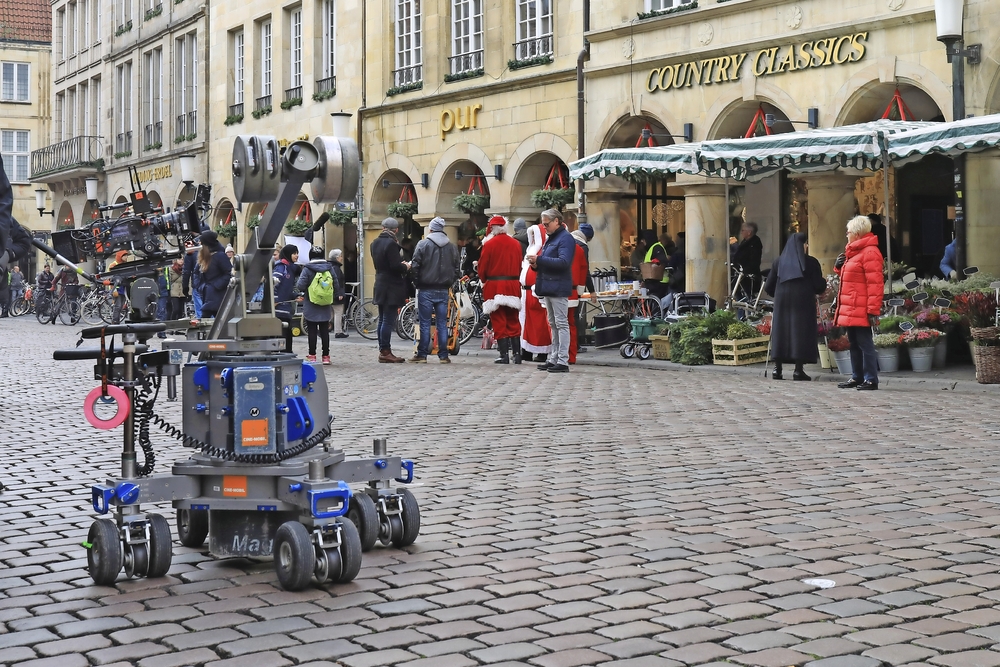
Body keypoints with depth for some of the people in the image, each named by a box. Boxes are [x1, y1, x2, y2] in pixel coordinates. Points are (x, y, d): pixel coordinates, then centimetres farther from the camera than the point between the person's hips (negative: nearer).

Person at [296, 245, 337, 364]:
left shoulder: (307, 269, -10)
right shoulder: (329, 268, 0)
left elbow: (300, 286, -15)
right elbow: (336, 286, 2)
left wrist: (303, 291, 7)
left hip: (311, 308, -3)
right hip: (326, 308, 3)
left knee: (312, 331, 4)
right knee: (324, 331, 8)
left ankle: (312, 355, 6)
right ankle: (326, 356, 9)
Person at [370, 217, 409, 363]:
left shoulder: (375, 243, 11)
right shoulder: (391, 244, -17)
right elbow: (395, 266, -22)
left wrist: (400, 264, 17)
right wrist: (405, 267, -2)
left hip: (380, 286, 9)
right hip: (391, 287, -9)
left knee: (382, 320, 13)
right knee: (388, 321, -7)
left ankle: (382, 350, 17)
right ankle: (385, 352, -6)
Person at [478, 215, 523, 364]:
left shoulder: (490, 244, -7)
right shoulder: (516, 244, 6)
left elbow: (482, 268, -3)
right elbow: (519, 266, 10)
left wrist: (485, 281, 14)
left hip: (495, 286, -4)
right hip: (513, 285, 4)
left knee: (499, 321, 0)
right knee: (513, 321, 10)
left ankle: (504, 355, -3)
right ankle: (517, 354, 8)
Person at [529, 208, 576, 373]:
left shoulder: (565, 239, -11)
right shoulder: (550, 238, 19)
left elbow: (563, 262, -24)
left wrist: (539, 259, -23)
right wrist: (536, 264, 4)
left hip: (558, 288, -10)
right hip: (548, 287, 10)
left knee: (561, 324, -7)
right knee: (553, 325, 13)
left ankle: (563, 362, -7)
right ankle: (553, 359, 19)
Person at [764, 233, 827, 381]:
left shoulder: (778, 262, 8)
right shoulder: (811, 262, -1)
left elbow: (768, 287, 8)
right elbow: (819, 286, -2)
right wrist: (824, 281, 20)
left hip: (782, 302, 3)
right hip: (803, 303, -3)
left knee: (781, 331, 6)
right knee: (801, 331, -1)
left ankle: (777, 369, 2)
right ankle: (798, 370, -6)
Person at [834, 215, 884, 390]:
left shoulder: (869, 252, -13)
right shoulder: (853, 252, 19)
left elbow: (875, 283, -19)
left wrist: (873, 310, -22)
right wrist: (839, 267, 11)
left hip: (861, 310, -10)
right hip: (850, 309, 10)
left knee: (865, 343, -7)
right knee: (854, 344, 14)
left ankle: (871, 380, -3)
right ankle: (857, 377, 21)